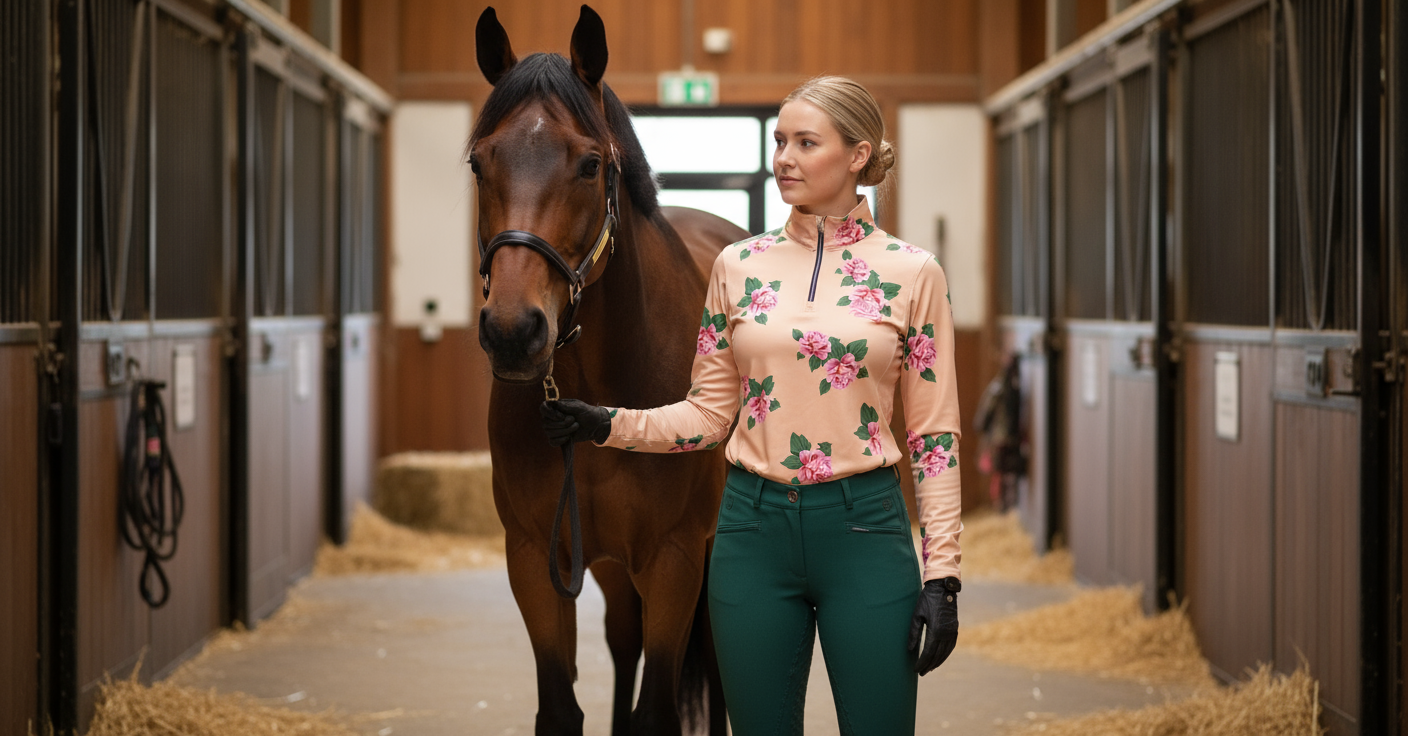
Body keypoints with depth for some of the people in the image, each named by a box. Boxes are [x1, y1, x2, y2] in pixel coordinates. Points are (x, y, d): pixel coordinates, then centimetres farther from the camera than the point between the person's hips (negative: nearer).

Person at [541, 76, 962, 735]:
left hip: (863, 530, -2)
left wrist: (941, 575, -5)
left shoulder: (911, 273, -1)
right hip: (755, 528, 2)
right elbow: (710, 413, 9)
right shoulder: (740, 266, 6)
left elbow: (933, 434, 0)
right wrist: (608, 426, -6)